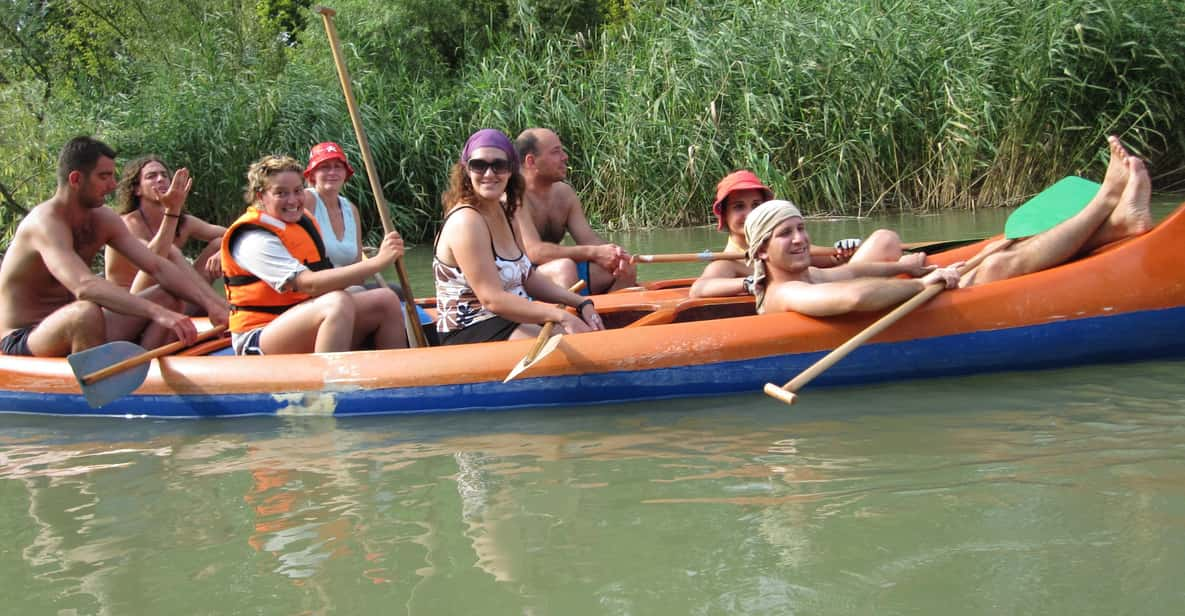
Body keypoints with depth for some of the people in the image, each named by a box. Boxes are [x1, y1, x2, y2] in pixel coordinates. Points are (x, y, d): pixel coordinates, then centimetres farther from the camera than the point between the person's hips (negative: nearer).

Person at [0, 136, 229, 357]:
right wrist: (158, 313, -46)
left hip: (71, 329, 8)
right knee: (88, 312, -39)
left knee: (167, 297, -2)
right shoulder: (45, 222, -20)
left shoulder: (103, 219, 5)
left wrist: (210, 301, -16)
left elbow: (157, 266, -1)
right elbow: (84, 286, -37)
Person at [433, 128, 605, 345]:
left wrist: (581, 303, 5)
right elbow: (493, 299, -22)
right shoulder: (466, 222, -17)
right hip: (470, 334, -9)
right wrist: (560, 316, -24)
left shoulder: (506, 213, 11)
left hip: (509, 322, 9)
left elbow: (527, 277, 17)